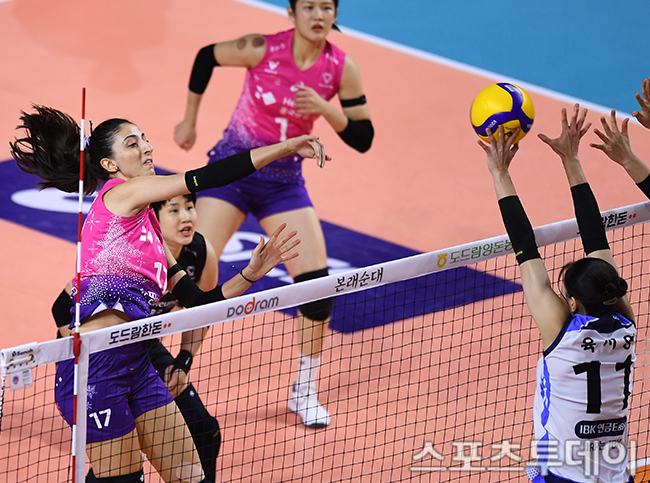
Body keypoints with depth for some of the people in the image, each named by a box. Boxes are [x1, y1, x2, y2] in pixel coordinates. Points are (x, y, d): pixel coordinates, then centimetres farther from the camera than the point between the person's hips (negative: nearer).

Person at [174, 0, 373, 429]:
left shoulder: (342, 69, -8)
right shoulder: (262, 49, -15)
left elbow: (363, 138, -4)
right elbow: (206, 57, 3)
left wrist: (325, 109, -22)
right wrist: (190, 121, 11)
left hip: (284, 180, 3)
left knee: (318, 283, -8)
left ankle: (305, 393, 11)